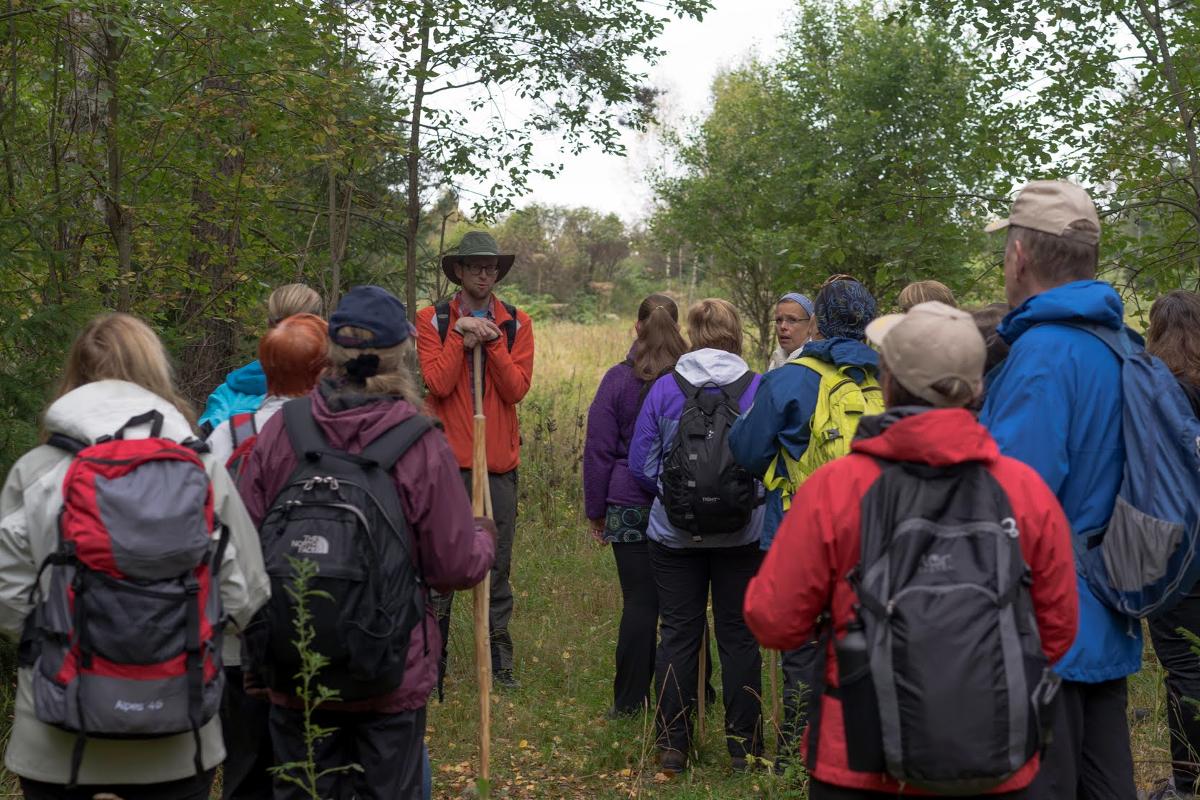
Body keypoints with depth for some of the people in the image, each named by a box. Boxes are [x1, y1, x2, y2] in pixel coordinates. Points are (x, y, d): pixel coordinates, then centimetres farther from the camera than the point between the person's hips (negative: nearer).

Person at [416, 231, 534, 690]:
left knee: (498, 564, 7)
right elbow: (437, 384, -10)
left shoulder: (516, 324, 8)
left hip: (500, 462, 2)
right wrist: (461, 334, -14)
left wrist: (491, 342, -13)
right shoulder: (433, 320, 3)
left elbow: (517, 389, -5)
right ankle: (433, 656, 15)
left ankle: (499, 658, 16)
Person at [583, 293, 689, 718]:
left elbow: (599, 450, 0)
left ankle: (630, 700, 7)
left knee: (639, 603, 2)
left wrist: (595, 509, 8)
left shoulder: (618, 379, -3)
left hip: (631, 507, -2)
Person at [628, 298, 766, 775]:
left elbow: (640, 465, 0)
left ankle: (673, 746, 15)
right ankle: (744, 745, 17)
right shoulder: (758, 389, -5)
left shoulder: (664, 388, -3)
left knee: (678, 635, 10)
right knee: (739, 636, 10)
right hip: (743, 535, 0)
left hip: (674, 535, 1)